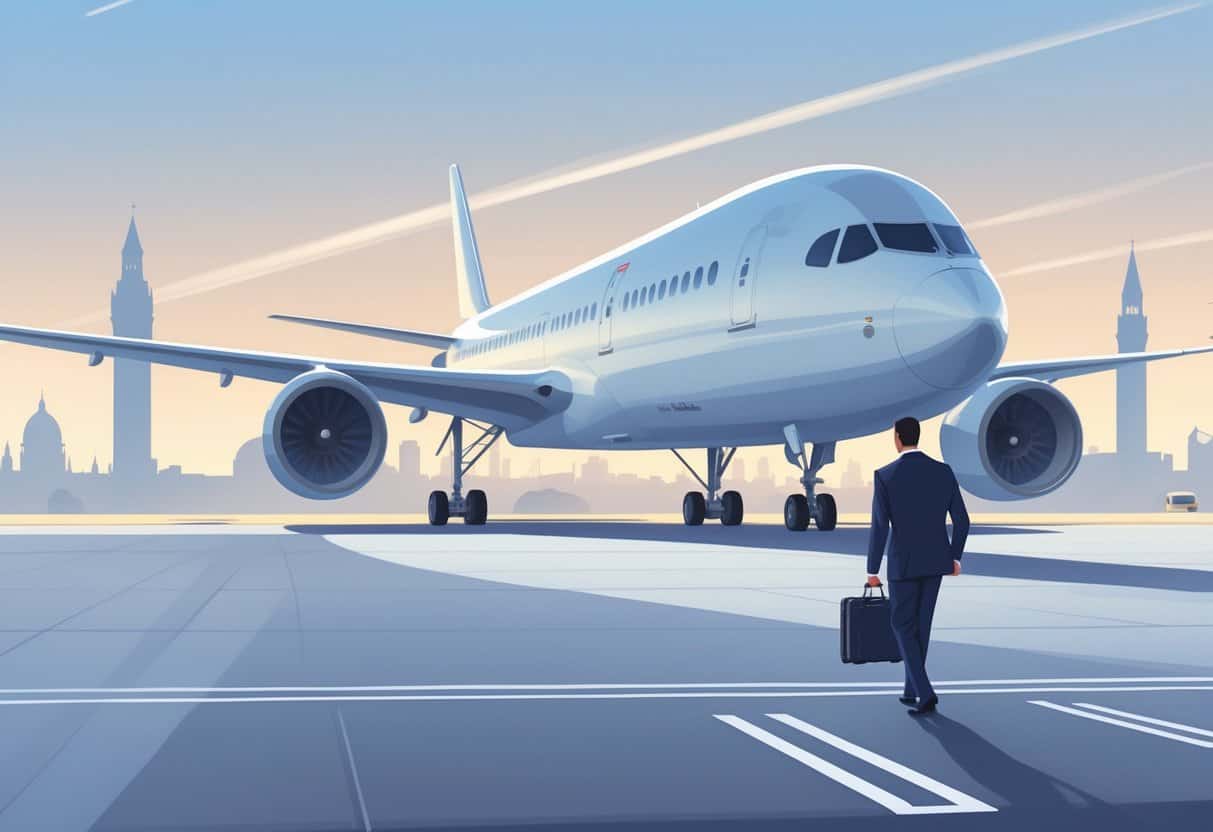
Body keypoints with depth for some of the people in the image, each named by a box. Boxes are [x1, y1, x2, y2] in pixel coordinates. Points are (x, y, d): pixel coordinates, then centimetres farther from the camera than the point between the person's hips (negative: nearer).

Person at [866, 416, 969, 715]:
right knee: (921, 625, 19)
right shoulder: (944, 471, -2)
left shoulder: (885, 476, -13)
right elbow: (961, 520, 0)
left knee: (903, 627, 8)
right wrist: (955, 557, 15)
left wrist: (872, 571, -4)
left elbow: (879, 528, -14)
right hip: (935, 559, 4)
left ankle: (925, 693, -7)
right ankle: (911, 690, 26)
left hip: (903, 562, -4)